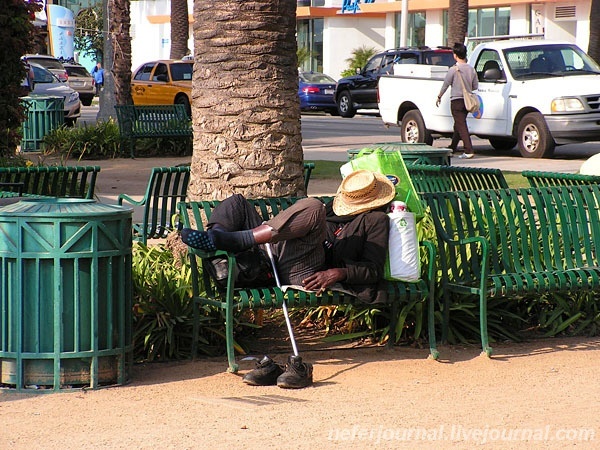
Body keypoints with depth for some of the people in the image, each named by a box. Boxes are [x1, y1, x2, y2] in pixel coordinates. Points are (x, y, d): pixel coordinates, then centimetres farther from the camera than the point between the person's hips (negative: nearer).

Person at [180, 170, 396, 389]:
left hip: (306, 272, -8)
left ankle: (233, 240, -35)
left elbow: (374, 269, -1)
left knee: (311, 208, -32)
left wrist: (339, 273, -18)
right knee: (236, 202, 8)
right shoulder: (335, 208, 35)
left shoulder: (375, 220, 13)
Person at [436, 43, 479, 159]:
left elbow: (445, 84, -4)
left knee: (461, 125, -9)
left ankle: (469, 151, -18)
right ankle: (452, 147, 33)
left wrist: (439, 97, 10)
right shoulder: (471, 69, 5)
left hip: (456, 101, -6)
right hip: (467, 101, 6)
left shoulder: (454, 70, -12)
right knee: (458, 124, 20)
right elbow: (475, 86, 11)